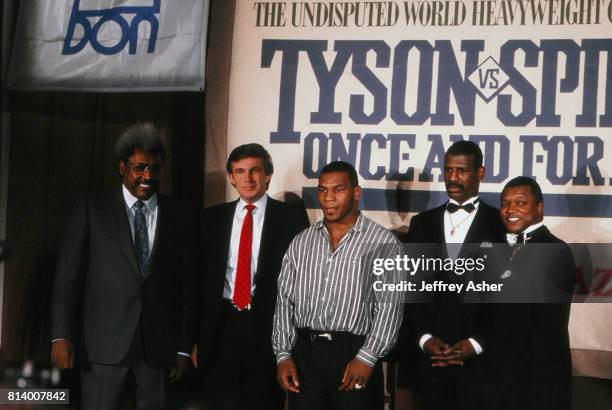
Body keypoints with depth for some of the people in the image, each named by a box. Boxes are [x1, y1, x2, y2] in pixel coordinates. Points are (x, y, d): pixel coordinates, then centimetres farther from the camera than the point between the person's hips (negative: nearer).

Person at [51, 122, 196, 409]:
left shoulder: (179, 216, 8)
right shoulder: (91, 207, 2)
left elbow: (186, 284, 8)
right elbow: (68, 273, -2)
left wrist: (183, 347, 6)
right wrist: (61, 336, -9)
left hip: (158, 342, 2)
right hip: (104, 340, -2)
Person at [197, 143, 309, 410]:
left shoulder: (291, 218, -1)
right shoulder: (213, 218, 9)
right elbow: (202, 276, 9)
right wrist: (198, 336, 4)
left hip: (269, 327, -2)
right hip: (221, 327, 2)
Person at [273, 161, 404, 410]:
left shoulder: (382, 242, -2)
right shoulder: (301, 243, 12)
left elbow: (389, 305, -8)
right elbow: (285, 300, 11)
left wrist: (366, 358, -15)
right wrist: (283, 354, 1)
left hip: (353, 354, -3)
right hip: (304, 352, 4)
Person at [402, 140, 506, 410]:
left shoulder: (500, 224, 0)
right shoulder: (422, 223, 11)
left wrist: (477, 343, -10)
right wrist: (424, 337, -4)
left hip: (481, 355, -3)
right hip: (429, 353, 3)